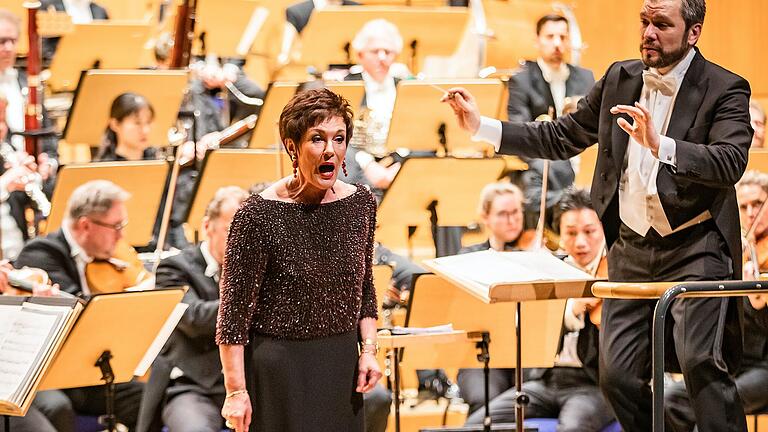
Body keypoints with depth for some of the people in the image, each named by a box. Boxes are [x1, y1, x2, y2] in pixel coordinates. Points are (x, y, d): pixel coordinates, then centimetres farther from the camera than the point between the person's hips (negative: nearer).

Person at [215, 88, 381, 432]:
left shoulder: (361, 203, 1)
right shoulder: (258, 215, -16)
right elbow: (235, 312, -13)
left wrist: (369, 349, 3)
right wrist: (235, 391, -15)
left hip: (342, 365, 5)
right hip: (279, 369, -5)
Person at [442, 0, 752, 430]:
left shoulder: (725, 89, -9)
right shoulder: (620, 79, 8)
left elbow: (732, 162, -24)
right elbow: (562, 138, 14)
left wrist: (660, 145, -38)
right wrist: (481, 125, 6)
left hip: (694, 249, -6)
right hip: (631, 249, 6)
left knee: (700, 362, -20)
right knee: (617, 373, 4)